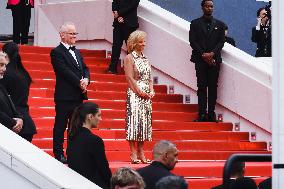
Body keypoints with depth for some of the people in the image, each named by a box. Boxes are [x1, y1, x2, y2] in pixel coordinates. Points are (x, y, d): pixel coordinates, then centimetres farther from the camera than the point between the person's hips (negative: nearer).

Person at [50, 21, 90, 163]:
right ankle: (59, 153, 2)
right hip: (64, 96, -8)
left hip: (78, 96, 8)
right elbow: (65, 71, -16)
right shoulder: (57, 52, -7)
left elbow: (85, 69, 13)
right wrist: (80, 83, -16)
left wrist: (86, 80, -8)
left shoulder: (77, 52, 19)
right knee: (60, 126, -1)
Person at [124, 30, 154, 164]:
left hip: (146, 96, 7)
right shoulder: (129, 58, -4)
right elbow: (130, 78, -11)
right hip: (134, 94, -7)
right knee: (134, 121, -10)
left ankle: (141, 153, 10)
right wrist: (140, 92, -15)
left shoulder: (145, 59, 17)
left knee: (145, 123, 6)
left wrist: (151, 91, 2)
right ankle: (133, 154, -9)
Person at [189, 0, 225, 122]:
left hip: (214, 60, 1)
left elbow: (221, 41, 5)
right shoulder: (195, 24, 8)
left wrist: (212, 54, -10)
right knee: (202, 87, -5)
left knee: (213, 87, -1)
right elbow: (193, 41, 1)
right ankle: (202, 114, -7)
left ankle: (211, 114, 0)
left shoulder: (219, 24, 13)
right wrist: (203, 55, -10)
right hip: (200, 60, -1)